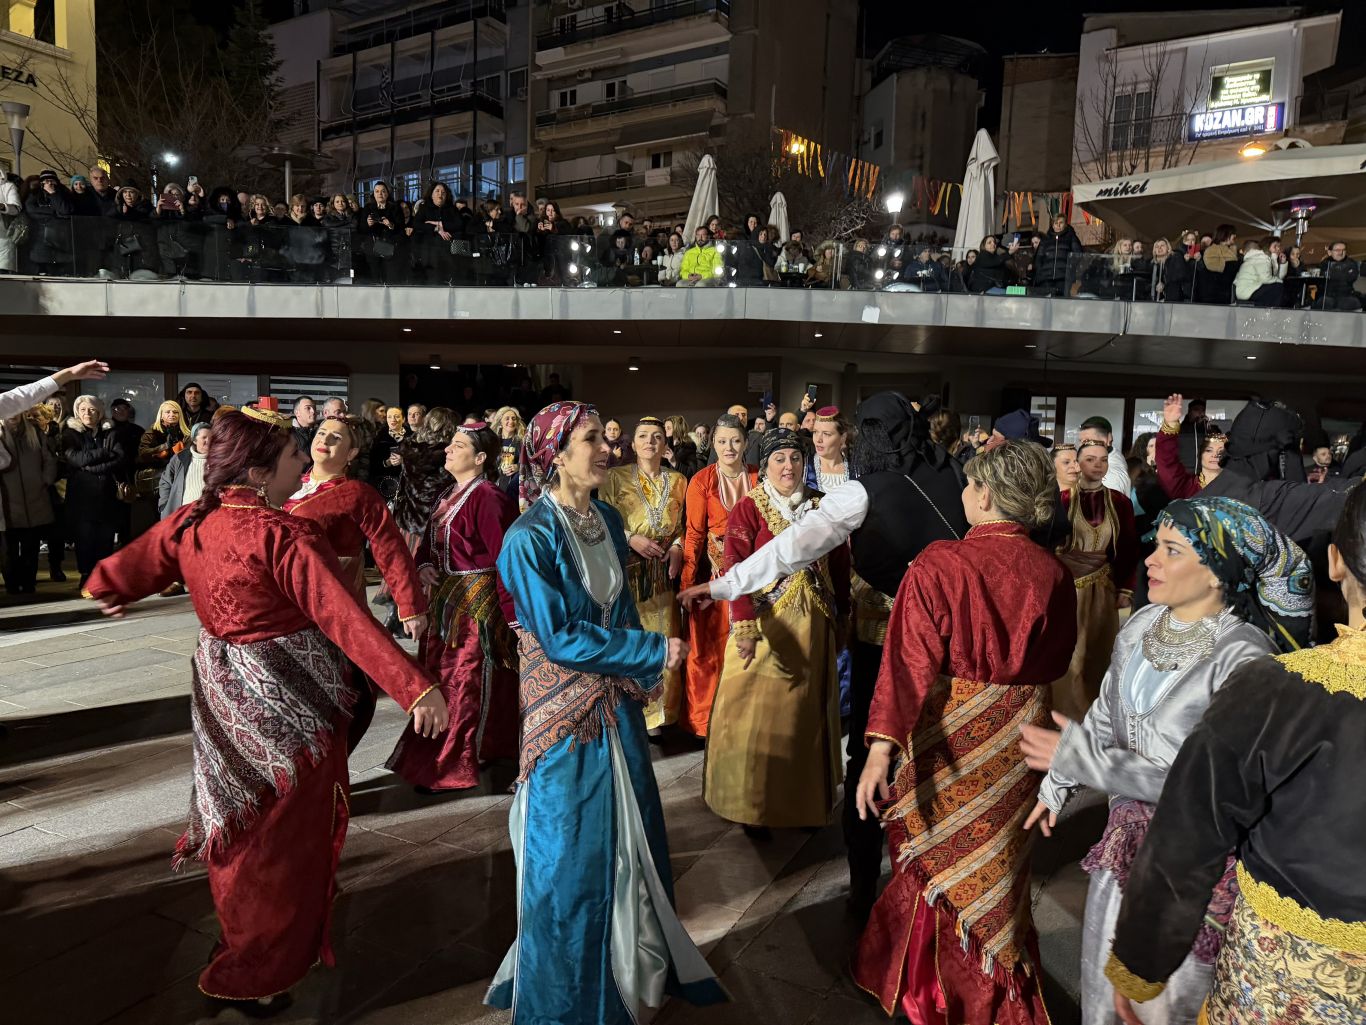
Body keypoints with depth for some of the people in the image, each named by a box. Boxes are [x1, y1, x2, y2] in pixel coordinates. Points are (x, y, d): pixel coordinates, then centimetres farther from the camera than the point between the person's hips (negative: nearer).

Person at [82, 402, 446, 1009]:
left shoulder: (191, 521, -3)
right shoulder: (285, 535, -25)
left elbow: (122, 573, 10)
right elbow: (346, 620, -33)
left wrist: (107, 591, 34)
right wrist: (416, 687, -36)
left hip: (222, 688, 8)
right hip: (285, 702, -8)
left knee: (241, 816, 28)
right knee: (285, 830, 11)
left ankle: (238, 930, 53)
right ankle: (258, 973, 28)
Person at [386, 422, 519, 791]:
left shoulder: (487, 498, -18)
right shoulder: (449, 495, 11)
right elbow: (429, 542, 17)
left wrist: (512, 612, -23)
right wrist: (423, 565, -6)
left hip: (477, 603, -9)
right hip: (445, 600, 9)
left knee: (467, 684, 1)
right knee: (442, 679, 18)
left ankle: (453, 768, 13)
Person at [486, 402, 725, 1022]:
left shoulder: (608, 520, 3)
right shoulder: (530, 537, -19)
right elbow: (559, 638, -21)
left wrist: (640, 676, 3)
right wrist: (656, 651, -19)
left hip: (617, 702, 7)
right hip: (564, 711, -6)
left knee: (629, 835, 17)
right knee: (572, 850, 7)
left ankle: (636, 964, 39)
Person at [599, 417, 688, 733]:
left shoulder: (677, 480, 10)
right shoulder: (615, 477, 0)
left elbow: (684, 523, 15)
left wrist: (678, 546, -3)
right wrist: (631, 539, -14)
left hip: (665, 569, 3)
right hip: (629, 568, -3)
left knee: (664, 638, 4)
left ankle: (659, 711, 18)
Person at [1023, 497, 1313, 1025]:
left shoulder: (1243, 658, -24)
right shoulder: (1143, 623, -4)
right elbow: (1105, 714, 9)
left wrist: (1081, 759, -25)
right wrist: (1057, 786, 14)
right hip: (1127, 831, 6)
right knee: (1106, 975, 23)